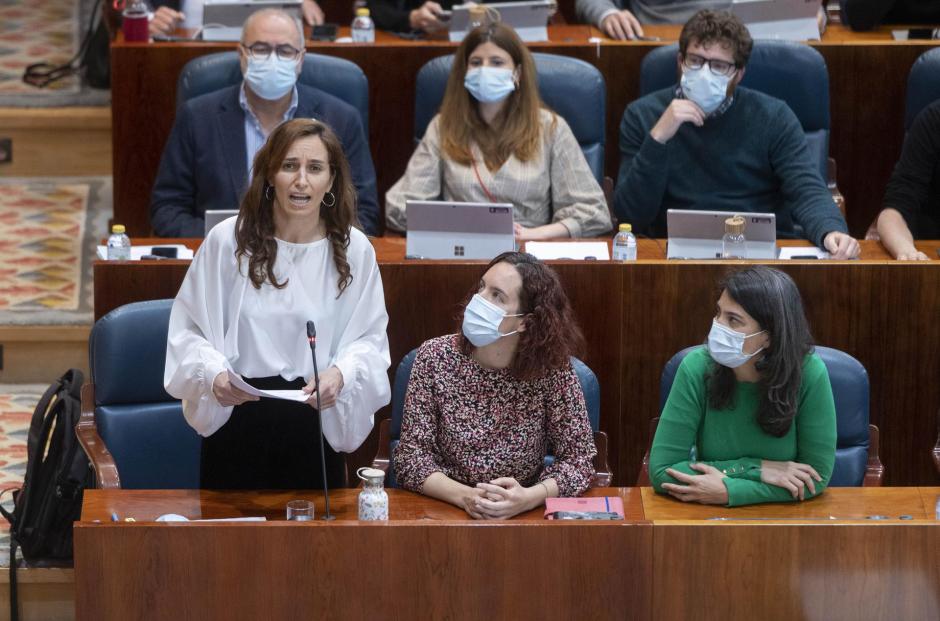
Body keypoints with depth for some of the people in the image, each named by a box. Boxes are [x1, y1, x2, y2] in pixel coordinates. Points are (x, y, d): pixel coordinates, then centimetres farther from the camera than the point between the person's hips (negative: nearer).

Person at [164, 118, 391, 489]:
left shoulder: (353, 250, -1)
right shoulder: (228, 240, -5)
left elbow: (369, 338, 3)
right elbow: (188, 330, 0)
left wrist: (341, 373, -18)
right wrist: (213, 373, -19)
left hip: (317, 423, 1)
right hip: (236, 420, -1)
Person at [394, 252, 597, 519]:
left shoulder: (551, 367, -5)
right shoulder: (435, 357, -4)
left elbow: (578, 457, -3)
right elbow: (410, 455, -5)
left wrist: (529, 498, -21)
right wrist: (465, 496, -22)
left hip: (523, 515, 0)